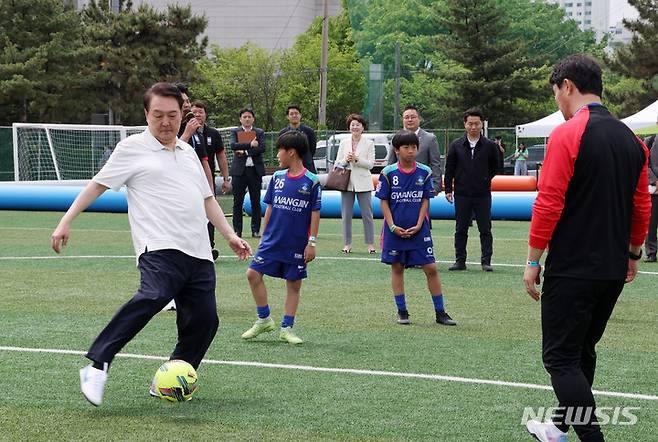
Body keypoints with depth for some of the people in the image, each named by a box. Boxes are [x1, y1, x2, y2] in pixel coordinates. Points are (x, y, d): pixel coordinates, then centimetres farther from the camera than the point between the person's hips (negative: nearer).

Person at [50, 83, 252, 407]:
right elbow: (97, 185, 5)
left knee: (204, 321, 0)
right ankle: (97, 367, -31)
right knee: (153, 297, -32)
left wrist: (230, 235, 24)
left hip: (198, 254, 7)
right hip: (160, 249, -7)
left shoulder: (187, 151, 22)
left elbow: (206, 199, 30)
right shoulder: (133, 148, 4)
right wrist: (66, 221, -2)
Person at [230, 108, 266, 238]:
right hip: (239, 170, -1)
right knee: (238, 202, 0)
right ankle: (237, 231, 5)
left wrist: (245, 152, -11)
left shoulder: (259, 133, 11)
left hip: (255, 170, 1)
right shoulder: (235, 132, 8)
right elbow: (233, 145, -10)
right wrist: (250, 144, -15)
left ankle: (256, 230, 8)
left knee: (256, 202, 2)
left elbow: (262, 148, -5)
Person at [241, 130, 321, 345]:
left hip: (297, 245, -4)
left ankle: (286, 328, 14)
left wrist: (312, 242, -8)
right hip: (272, 240, 4)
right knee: (253, 273, -6)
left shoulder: (311, 182, -7)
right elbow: (270, 208, 13)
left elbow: (315, 214, -5)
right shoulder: (277, 177, 6)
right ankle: (264, 319, 7)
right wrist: (264, 235, 13)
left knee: (294, 284, 4)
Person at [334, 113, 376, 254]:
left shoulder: (369, 143, 3)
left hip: (363, 183, -3)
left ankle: (370, 244, 1)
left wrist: (356, 159, -16)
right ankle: (347, 244, 8)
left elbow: (370, 164, -4)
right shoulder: (344, 143, 11)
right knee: (346, 214, 3)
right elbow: (337, 163, 10)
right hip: (347, 182, 3)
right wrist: (346, 160, -10)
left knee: (367, 214, -2)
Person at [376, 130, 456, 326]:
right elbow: (384, 202, 0)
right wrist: (393, 227, -9)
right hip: (395, 230, 0)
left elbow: (425, 201, 2)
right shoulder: (388, 173, -3)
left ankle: (440, 312, 6)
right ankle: (402, 312, 17)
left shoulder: (424, 172, 0)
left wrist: (418, 226, -8)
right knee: (397, 268, 6)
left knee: (431, 268, -2)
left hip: (419, 230, 1)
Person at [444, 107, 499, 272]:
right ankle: (460, 260, 12)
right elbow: (449, 169, 7)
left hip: (483, 195, -1)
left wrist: (486, 180, 6)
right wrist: (448, 189, 3)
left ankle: (486, 261, 4)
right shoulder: (456, 145, 4)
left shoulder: (489, 146, 1)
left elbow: (495, 167, 14)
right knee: (460, 229, 6)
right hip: (461, 195, 1)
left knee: (485, 229, 0)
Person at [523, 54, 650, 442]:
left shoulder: (568, 134, -13)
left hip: (572, 271, -8)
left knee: (561, 359, -3)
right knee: (582, 352, 21)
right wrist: (633, 254, 26)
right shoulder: (631, 139, 8)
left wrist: (533, 262, -9)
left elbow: (548, 203, -16)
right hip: (613, 271, 8)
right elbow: (642, 205, 14)